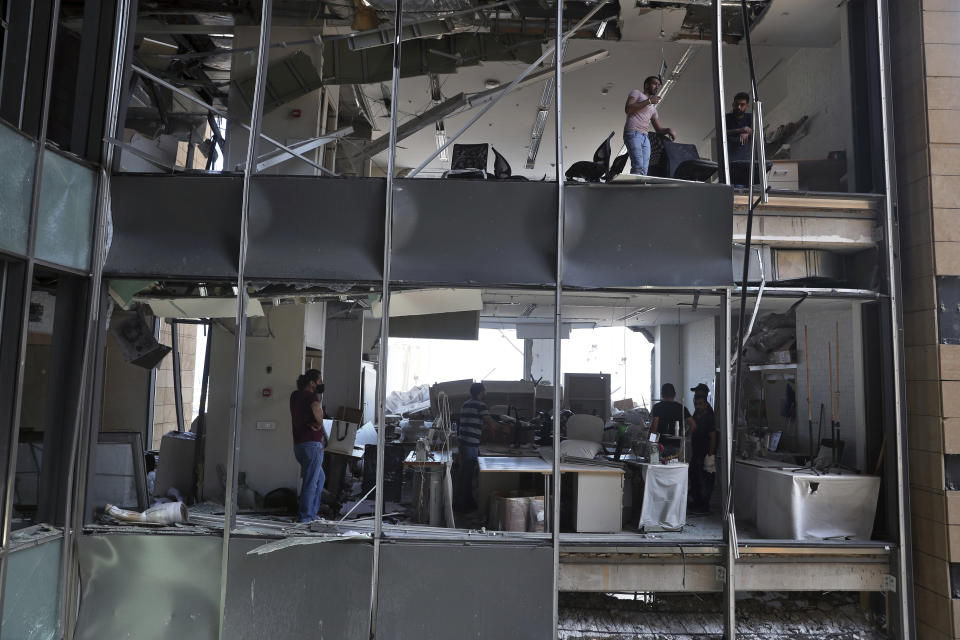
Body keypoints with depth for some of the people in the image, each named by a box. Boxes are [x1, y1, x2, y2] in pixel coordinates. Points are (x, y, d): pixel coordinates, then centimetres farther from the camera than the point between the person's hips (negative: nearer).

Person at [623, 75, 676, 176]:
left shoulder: (653, 108, 33)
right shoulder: (637, 93, 14)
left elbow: (658, 129, 29)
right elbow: (628, 109, -5)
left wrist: (668, 130, 6)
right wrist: (648, 101, -5)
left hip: (645, 138, 7)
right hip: (633, 133, -7)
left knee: (644, 171, -9)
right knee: (638, 167, -26)